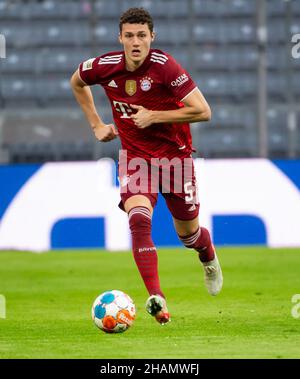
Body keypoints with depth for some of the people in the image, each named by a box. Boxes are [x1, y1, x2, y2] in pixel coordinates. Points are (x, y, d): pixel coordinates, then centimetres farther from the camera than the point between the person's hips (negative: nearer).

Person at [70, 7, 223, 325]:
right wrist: (96, 124, 11)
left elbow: (203, 111, -20)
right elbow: (76, 82, 16)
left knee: (188, 232, 14)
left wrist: (154, 116, -22)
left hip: (175, 155, -1)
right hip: (135, 157, 2)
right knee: (139, 220, -26)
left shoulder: (165, 66, -20)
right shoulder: (105, 67, -9)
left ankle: (209, 258, 51)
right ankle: (156, 298, -29)